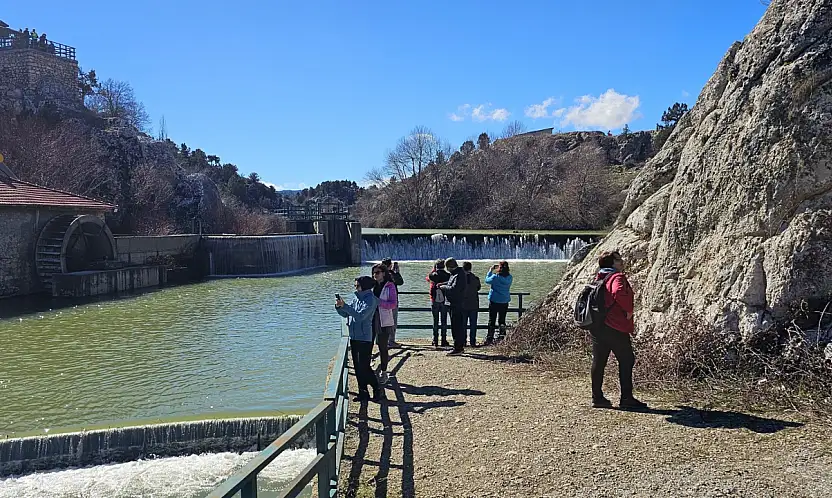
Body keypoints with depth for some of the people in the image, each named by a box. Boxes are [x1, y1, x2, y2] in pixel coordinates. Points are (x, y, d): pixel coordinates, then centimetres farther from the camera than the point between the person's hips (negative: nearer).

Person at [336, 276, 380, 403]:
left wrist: (344, 305, -24)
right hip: (354, 337, 8)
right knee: (357, 367, 9)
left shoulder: (370, 300, -11)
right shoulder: (356, 298, 12)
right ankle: (363, 392, 17)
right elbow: (345, 314, 15)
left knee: (364, 366, -8)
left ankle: (376, 391, 4)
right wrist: (339, 306, -5)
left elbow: (360, 316, -23)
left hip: (364, 338, -8)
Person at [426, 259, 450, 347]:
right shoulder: (448, 275, -5)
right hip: (444, 301, 0)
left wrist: (433, 270, 19)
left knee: (435, 321, 6)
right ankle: (444, 341, 5)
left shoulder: (433, 275, -4)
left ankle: (435, 342, 6)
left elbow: (427, 278, 17)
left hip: (434, 301, 0)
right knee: (444, 321, 5)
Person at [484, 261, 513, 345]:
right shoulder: (510, 278, -6)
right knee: (502, 320, 13)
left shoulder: (496, 277, -17)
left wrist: (491, 270, 8)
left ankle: (489, 339, 5)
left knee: (492, 320, 4)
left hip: (494, 301, -4)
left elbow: (487, 280, -1)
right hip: (505, 301, 4)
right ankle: (502, 338, 12)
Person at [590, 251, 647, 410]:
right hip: (615, 328, -9)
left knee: (599, 362, 9)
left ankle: (597, 398, 13)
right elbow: (619, 293, -33)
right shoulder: (618, 277, -11)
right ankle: (626, 399, 4)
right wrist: (629, 309, -19)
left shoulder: (600, 279, 17)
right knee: (627, 360, 2)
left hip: (597, 326, 9)